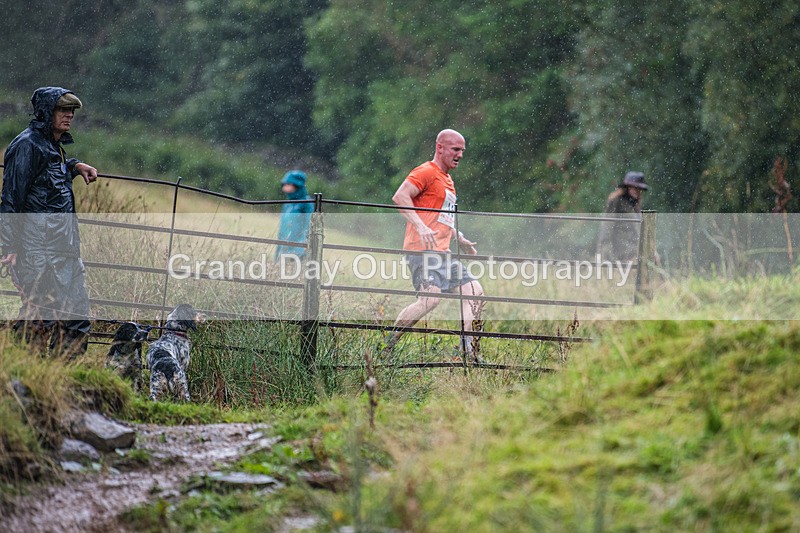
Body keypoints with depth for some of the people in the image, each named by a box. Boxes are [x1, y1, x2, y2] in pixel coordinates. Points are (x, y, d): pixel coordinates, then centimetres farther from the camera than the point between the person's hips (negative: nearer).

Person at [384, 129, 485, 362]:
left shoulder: (448, 181, 25)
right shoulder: (427, 172, -5)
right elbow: (400, 196, -19)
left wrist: (460, 240, 28)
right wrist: (420, 227, -28)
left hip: (442, 254, 10)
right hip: (422, 250, -10)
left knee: (475, 292, 4)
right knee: (430, 298, -26)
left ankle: (470, 353, 3)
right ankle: (386, 347, -17)